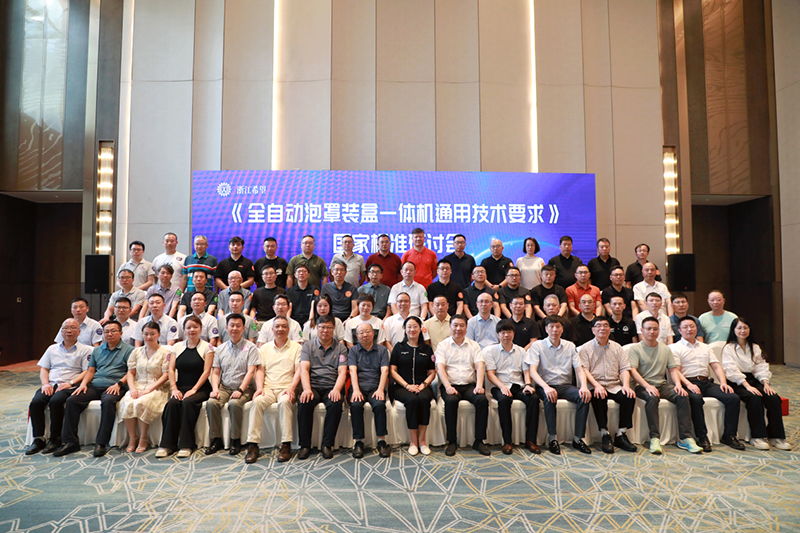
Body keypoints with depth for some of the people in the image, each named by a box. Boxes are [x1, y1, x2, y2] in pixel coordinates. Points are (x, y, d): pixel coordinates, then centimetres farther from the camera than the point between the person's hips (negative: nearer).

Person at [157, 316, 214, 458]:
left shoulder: (207, 347, 2)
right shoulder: (178, 346, 15)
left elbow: (206, 371, -5)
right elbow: (171, 369, 8)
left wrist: (194, 389, -15)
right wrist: (174, 388, -6)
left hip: (200, 389, -3)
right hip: (181, 387, 3)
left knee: (187, 402, -32)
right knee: (172, 402, -27)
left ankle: (186, 445, -24)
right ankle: (167, 444, -20)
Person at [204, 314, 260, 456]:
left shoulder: (250, 347, 0)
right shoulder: (220, 349, 13)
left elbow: (250, 372, -8)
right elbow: (215, 372, 11)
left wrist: (240, 390, -19)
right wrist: (215, 389, -7)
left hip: (244, 387, -4)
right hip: (224, 387, 4)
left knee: (234, 403, -32)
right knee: (211, 403, -24)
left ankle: (235, 440, -15)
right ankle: (216, 439, -10)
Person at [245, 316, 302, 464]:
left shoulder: (296, 347, 10)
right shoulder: (264, 348, 19)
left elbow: (298, 370, 1)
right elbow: (260, 370, 11)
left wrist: (291, 388, -14)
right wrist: (259, 388, -6)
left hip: (286, 388, -2)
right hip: (268, 388, 2)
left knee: (284, 401, -35)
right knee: (257, 401, -30)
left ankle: (286, 445, -30)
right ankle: (252, 444, -26)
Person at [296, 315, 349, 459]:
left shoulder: (340, 348, 11)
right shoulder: (308, 345, 12)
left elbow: (342, 372, 2)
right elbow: (304, 369, 0)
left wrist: (336, 389, -18)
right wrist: (306, 389, -18)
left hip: (331, 388, 0)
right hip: (313, 386, 0)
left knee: (336, 404, -31)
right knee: (304, 403, -30)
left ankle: (327, 444, -17)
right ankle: (305, 445, -16)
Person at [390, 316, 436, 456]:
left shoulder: (427, 349, 16)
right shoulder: (399, 347, 11)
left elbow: (432, 373, 13)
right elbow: (392, 370, 5)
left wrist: (423, 385, -6)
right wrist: (407, 385, -8)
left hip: (423, 387, 1)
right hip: (402, 387, -1)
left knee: (424, 399, -32)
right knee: (412, 400, -33)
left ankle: (422, 439, -19)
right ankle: (413, 441, -20)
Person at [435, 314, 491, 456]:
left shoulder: (474, 345, 16)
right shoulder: (443, 345, 10)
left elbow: (479, 366, 3)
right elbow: (440, 368, -3)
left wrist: (479, 385, -15)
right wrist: (448, 386, -19)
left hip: (469, 385, 2)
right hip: (450, 385, -2)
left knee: (483, 400, -27)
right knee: (451, 401, -33)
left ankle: (479, 441, -15)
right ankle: (452, 441, -19)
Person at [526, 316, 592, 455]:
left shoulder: (570, 346, 12)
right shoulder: (538, 346, 0)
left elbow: (579, 369, 6)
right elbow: (532, 370, -10)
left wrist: (584, 386, -16)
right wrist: (546, 387, -28)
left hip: (565, 386, 3)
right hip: (545, 385, -3)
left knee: (584, 396, -26)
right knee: (549, 398, -36)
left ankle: (578, 438, -19)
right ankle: (552, 438, -26)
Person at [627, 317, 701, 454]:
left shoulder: (665, 348, 18)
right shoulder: (635, 349, 1)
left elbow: (673, 369, 13)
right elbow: (633, 371, -10)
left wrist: (678, 384, -8)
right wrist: (647, 386, -24)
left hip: (662, 385, 5)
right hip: (643, 386, -4)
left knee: (682, 396, -23)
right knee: (652, 397, -36)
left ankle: (685, 438, -22)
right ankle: (654, 438, -34)